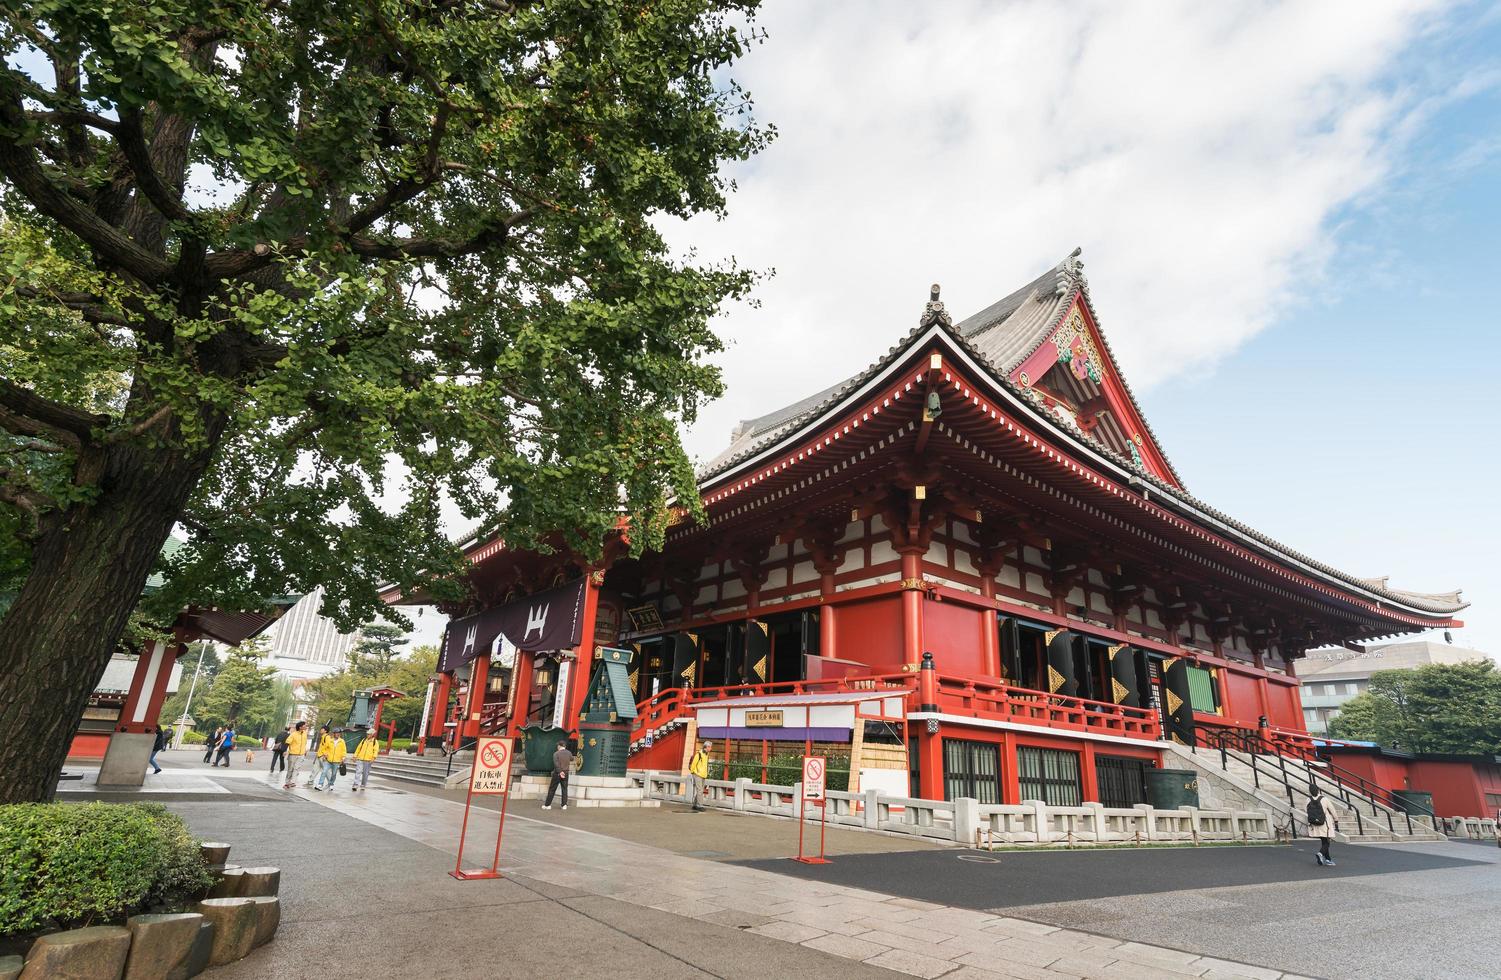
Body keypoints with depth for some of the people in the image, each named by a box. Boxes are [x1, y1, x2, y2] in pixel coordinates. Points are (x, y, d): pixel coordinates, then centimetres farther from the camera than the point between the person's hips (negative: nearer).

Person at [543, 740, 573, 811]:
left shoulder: (556, 754, -10)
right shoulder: (569, 753, 2)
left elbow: (556, 764, -22)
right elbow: (572, 759, 23)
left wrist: (560, 772, -25)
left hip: (557, 773, -3)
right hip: (566, 773, 3)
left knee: (552, 789, 6)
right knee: (564, 789, 9)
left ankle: (547, 804, 10)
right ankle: (564, 804, 4)